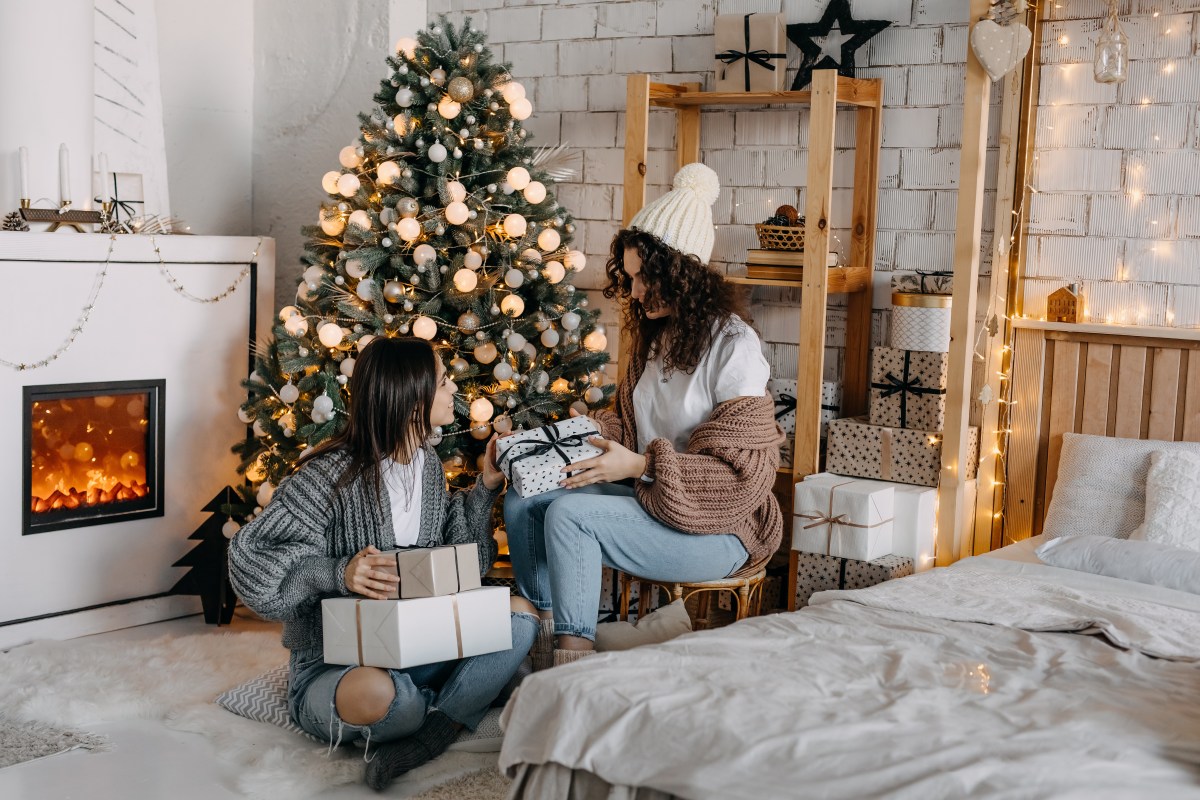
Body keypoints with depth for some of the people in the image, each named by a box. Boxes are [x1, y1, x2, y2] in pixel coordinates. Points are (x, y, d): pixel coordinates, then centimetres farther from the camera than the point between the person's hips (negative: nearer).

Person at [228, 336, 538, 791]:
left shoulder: (428, 463, 8)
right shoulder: (331, 475, -17)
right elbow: (249, 556, -18)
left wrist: (486, 487, 5)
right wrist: (337, 574, -32)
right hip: (330, 666, -7)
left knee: (521, 615, -11)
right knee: (372, 692, -42)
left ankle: (426, 740, -25)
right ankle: (454, 713, -6)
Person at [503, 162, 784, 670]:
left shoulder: (733, 346, -15)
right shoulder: (655, 334, 10)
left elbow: (740, 470, -19)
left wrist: (640, 465, -25)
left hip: (717, 528, -8)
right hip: (648, 499, 8)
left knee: (568, 513, -26)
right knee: (523, 501, -7)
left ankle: (573, 662, -16)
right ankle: (543, 636, -1)